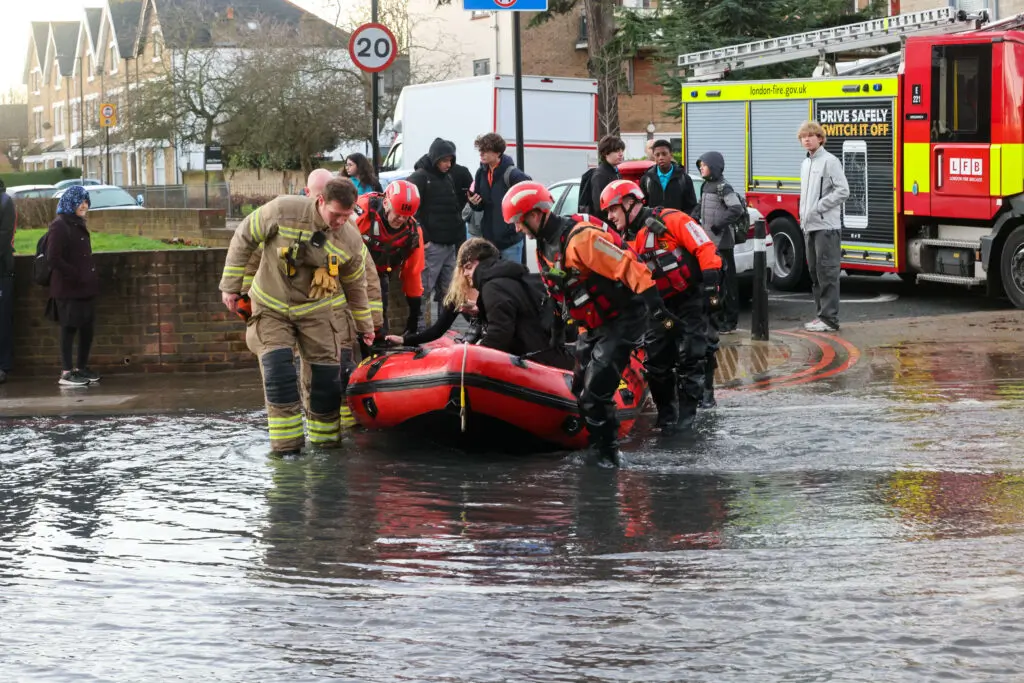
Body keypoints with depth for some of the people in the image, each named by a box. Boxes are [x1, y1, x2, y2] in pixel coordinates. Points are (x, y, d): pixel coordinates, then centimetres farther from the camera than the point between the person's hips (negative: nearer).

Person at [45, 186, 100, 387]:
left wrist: (91, 276, 7)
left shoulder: (78, 225, 15)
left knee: (87, 327, 12)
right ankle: (66, 373, 1)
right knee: (69, 328, -4)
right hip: (68, 289, -9)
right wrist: (77, 276, -16)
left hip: (85, 288, 9)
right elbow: (53, 259, -18)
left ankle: (81, 368, 23)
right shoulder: (59, 226, -12)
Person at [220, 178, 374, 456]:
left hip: (315, 310, 2)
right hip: (272, 307, -2)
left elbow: (355, 285, 6)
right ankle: (287, 442, -13)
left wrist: (365, 325, 16)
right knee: (277, 368, -18)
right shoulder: (283, 211, -22)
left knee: (327, 372, -2)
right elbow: (244, 238, -9)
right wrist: (230, 285, -6)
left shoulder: (350, 241, -12)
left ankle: (325, 437, 17)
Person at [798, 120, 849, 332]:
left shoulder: (829, 161, -8)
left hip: (826, 227, -9)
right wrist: (803, 216, 14)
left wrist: (818, 207, -16)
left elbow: (842, 191, -15)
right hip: (810, 227, 9)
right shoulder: (805, 164, 18)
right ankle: (821, 314, 17)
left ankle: (830, 319, -8)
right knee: (815, 273, 11)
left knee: (827, 273, -8)